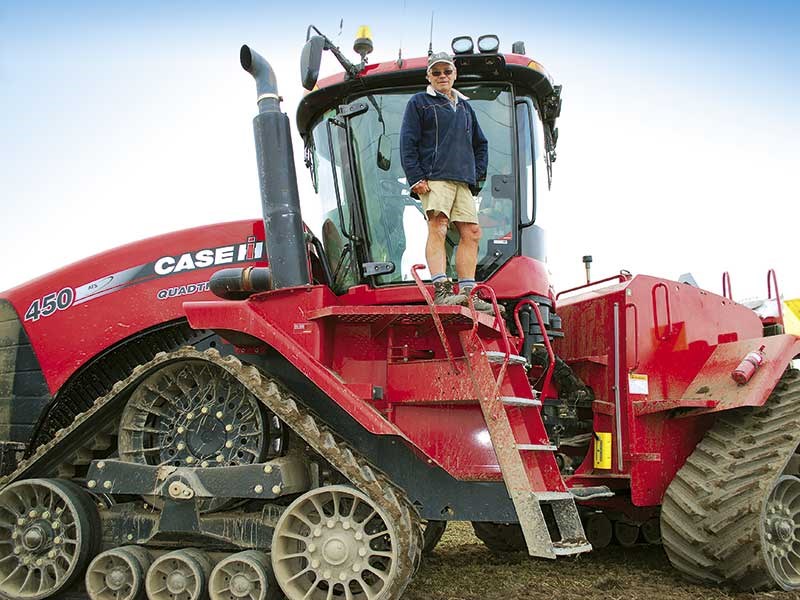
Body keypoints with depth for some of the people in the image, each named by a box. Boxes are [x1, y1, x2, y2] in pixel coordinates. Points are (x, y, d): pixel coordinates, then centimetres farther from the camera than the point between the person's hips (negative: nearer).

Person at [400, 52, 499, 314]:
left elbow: (481, 144, 33)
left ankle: (468, 293, -1)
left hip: (463, 182, 6)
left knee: (471, 233, -3)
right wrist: (416, 178, -11)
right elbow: (407, 143, 0)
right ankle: (441, 290, -29)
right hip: (434, 179, -6)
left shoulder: (465, 107, 27)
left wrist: (477, 174, 18)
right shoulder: (419, 102, 9)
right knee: (437, 228, -20)